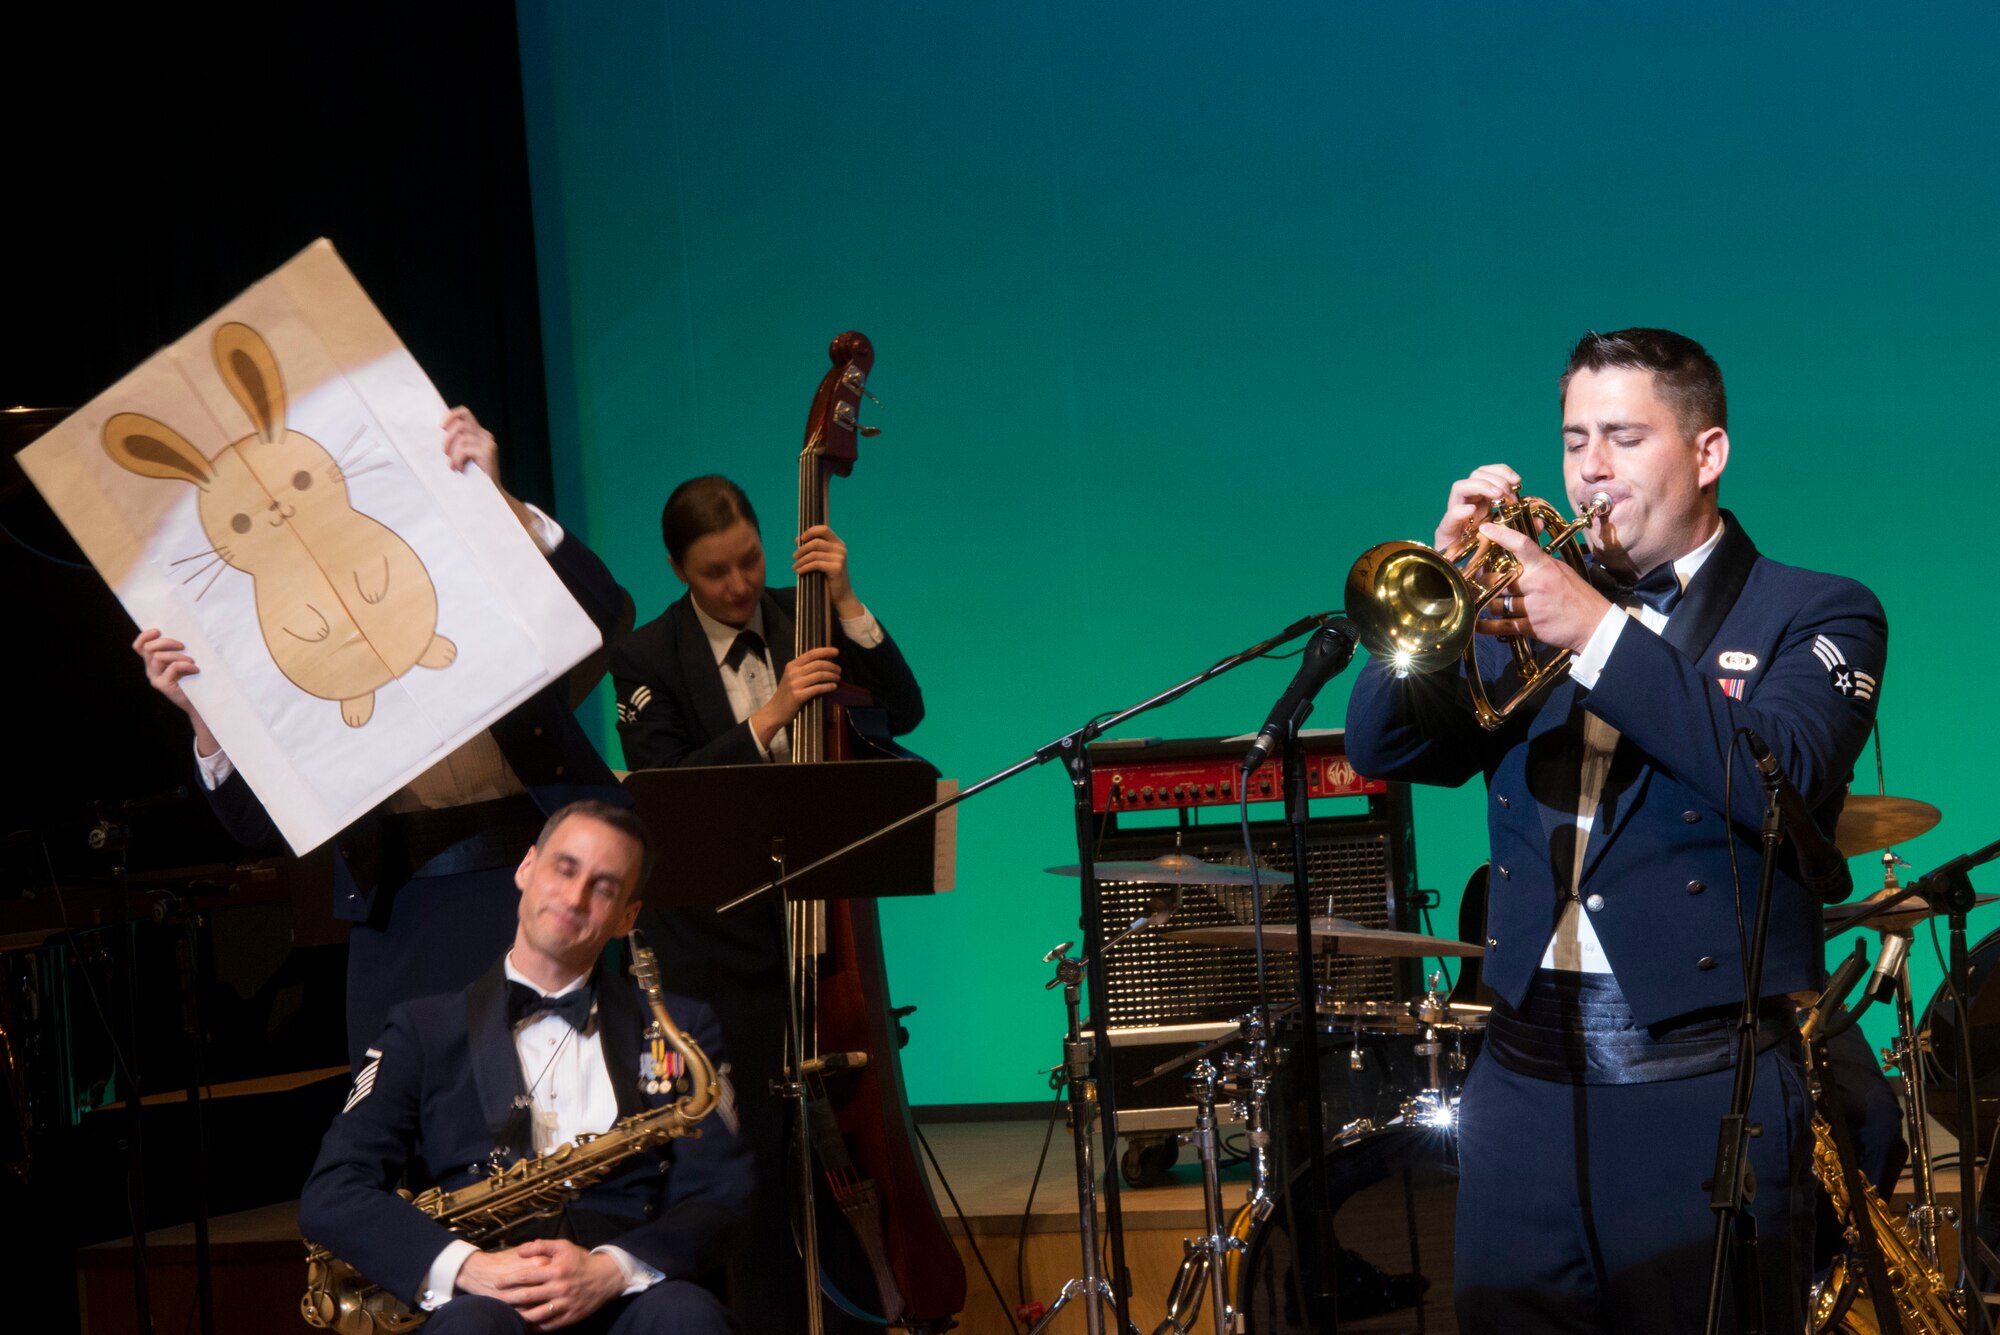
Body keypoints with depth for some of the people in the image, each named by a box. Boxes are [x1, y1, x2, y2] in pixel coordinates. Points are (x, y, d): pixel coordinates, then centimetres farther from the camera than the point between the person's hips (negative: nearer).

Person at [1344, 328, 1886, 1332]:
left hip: (1707, 1089, -4)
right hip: (1527, 1077, 4)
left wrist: (1601, 634, -21)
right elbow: (1383, 747, 3)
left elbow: (1781, 784, -17)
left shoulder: (1815, 616, 3)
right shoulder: (1532, 606, 14)